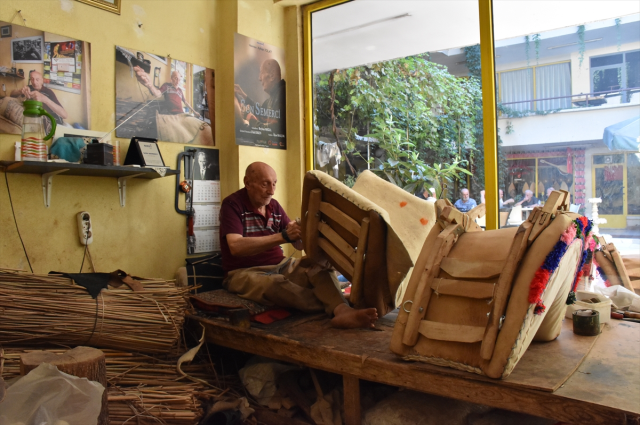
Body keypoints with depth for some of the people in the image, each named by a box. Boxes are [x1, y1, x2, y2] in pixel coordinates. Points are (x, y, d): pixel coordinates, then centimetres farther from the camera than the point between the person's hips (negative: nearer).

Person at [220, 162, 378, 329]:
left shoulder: (274, 205, 9)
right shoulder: (232, 204, -8)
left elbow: (299, 244, 6)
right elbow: (236, 247, -24)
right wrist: (283, 236, -31)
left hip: (279, 265, 6)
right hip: (245, 272, -5)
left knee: (320, 265, -21)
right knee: (276, 284, -38)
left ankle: (342, 311, -48)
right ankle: (338, 307, -33)